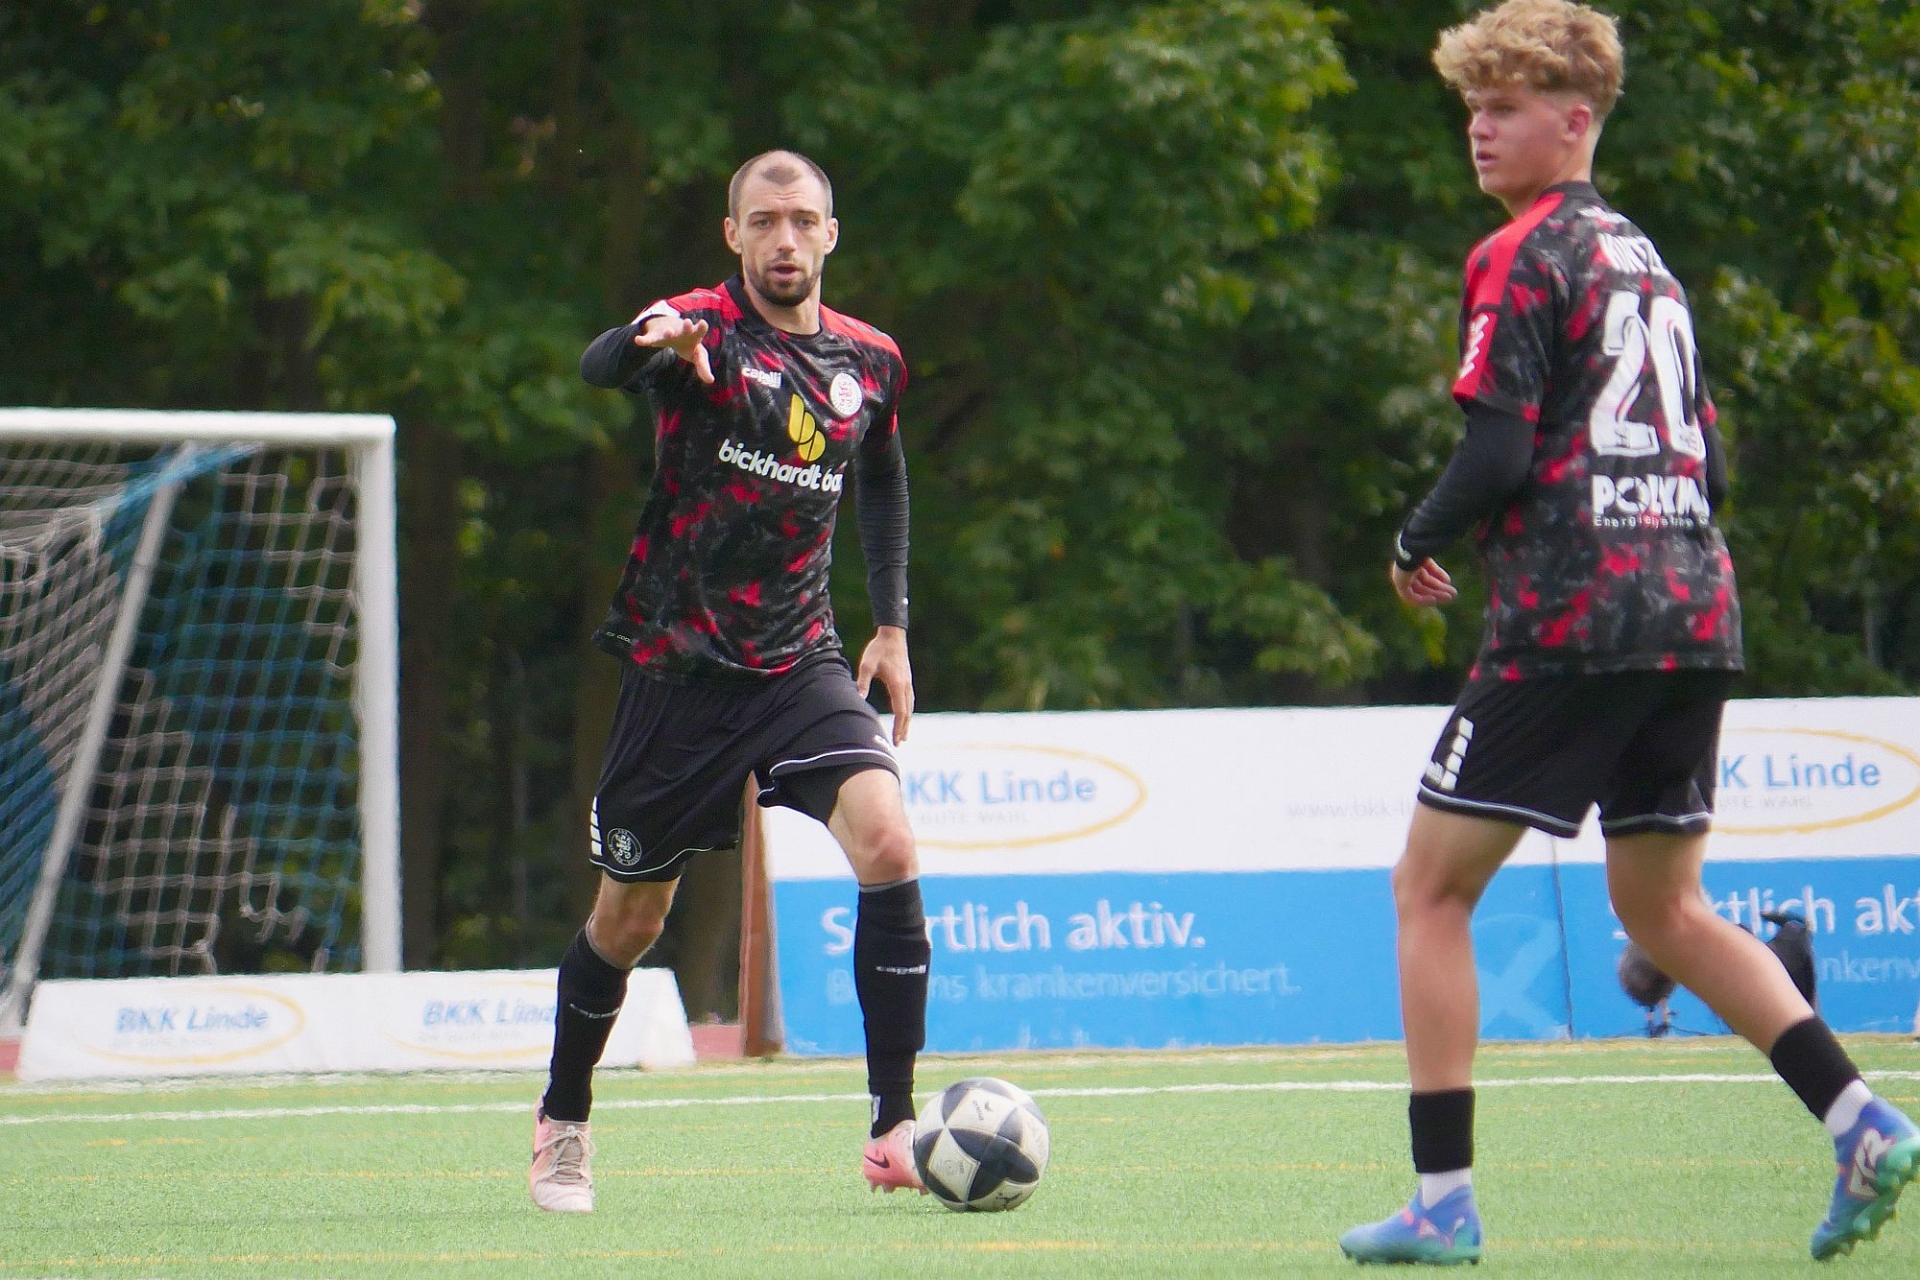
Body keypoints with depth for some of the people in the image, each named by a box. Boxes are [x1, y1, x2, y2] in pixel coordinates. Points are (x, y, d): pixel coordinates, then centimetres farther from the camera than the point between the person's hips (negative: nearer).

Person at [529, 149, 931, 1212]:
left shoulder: (869, 360, 5)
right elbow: (601, 367, -32)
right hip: (679, 665, -3)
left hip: (802, 664, 3)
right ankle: (562, 1124, 32)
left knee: (887, 846, -21)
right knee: (631, 917, 7)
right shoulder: (706, 328, -10)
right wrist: (653, 339, -55)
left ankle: (893, 1134, -17)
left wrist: (892, 624, 18)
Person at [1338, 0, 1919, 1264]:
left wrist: (1418, 545, 2)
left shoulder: (1521, 260, -7)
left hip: (1566, 624, -8)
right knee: (1663, 906, 17)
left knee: (1432, 886, 2)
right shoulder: (1648, 261, 18)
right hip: (1696, 614, 8)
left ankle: (1443, 1201, -2)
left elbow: (1497, 455, -14)